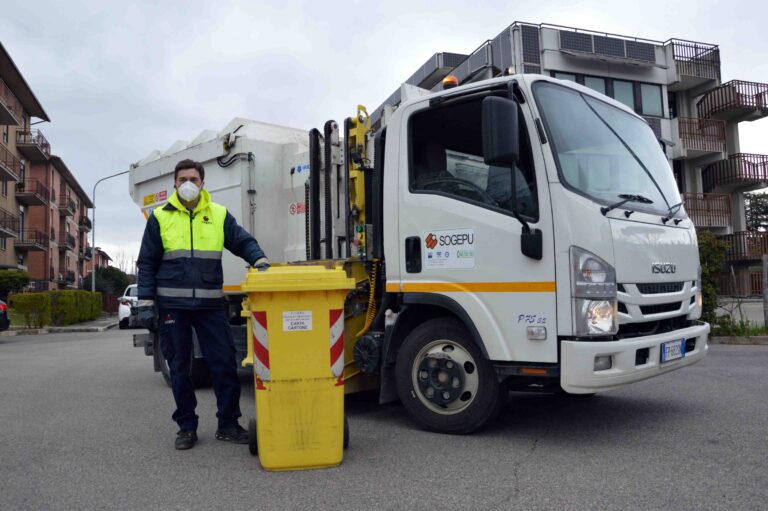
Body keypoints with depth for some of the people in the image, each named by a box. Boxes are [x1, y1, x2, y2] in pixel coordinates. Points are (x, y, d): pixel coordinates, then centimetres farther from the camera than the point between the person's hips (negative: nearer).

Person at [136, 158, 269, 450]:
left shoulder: (219, 215, 7)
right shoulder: (160, 217, 5)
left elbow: (244, 241, 2)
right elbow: (147, 263, 6)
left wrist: (260, 261, -19)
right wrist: (145, 302, -2)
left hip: (210, 304, 1)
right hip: (172, 305, 0)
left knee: (224, 363, 0)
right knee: (179, 367, 7)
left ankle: (228, 425, 13)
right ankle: (186, 427, 21)